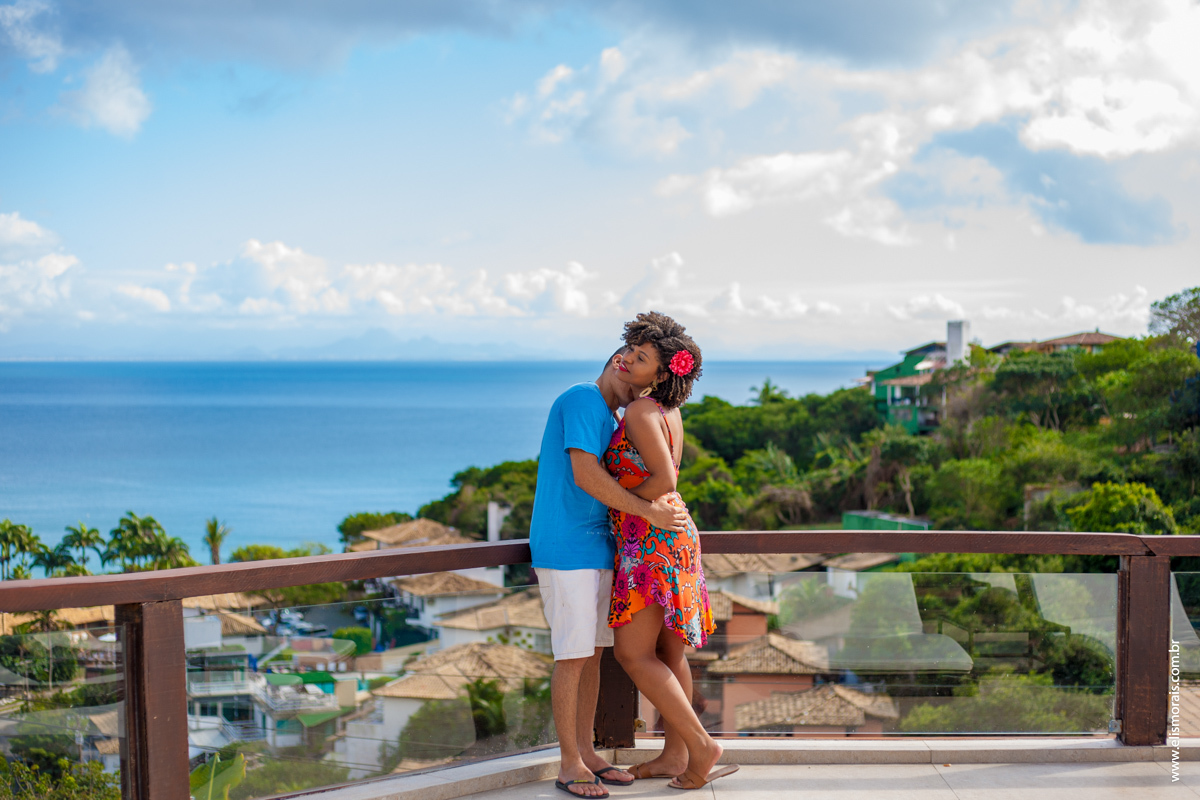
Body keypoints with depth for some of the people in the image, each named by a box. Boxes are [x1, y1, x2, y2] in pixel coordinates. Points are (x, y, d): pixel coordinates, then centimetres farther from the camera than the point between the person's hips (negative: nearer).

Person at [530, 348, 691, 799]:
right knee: (573, 656, -6)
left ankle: (586, 753, 18)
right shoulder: (583, 401, -11)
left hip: (596, 550, 10)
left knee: (594, 652, 11)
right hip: (565, 550, -10)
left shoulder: (606, 419, 19)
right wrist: (650, 513, -20)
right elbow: (584, 475, -21)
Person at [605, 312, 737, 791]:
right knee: (667, 652, 12)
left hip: (650, 540, -10)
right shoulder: (668, 411, 11)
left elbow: (664, 480, -23)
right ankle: (674, 755, 18)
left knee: (633, 654, -7)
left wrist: (620, 503, -9)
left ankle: (700, 745, -7)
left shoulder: (640, 412, -16)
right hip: (672, 533, 10)